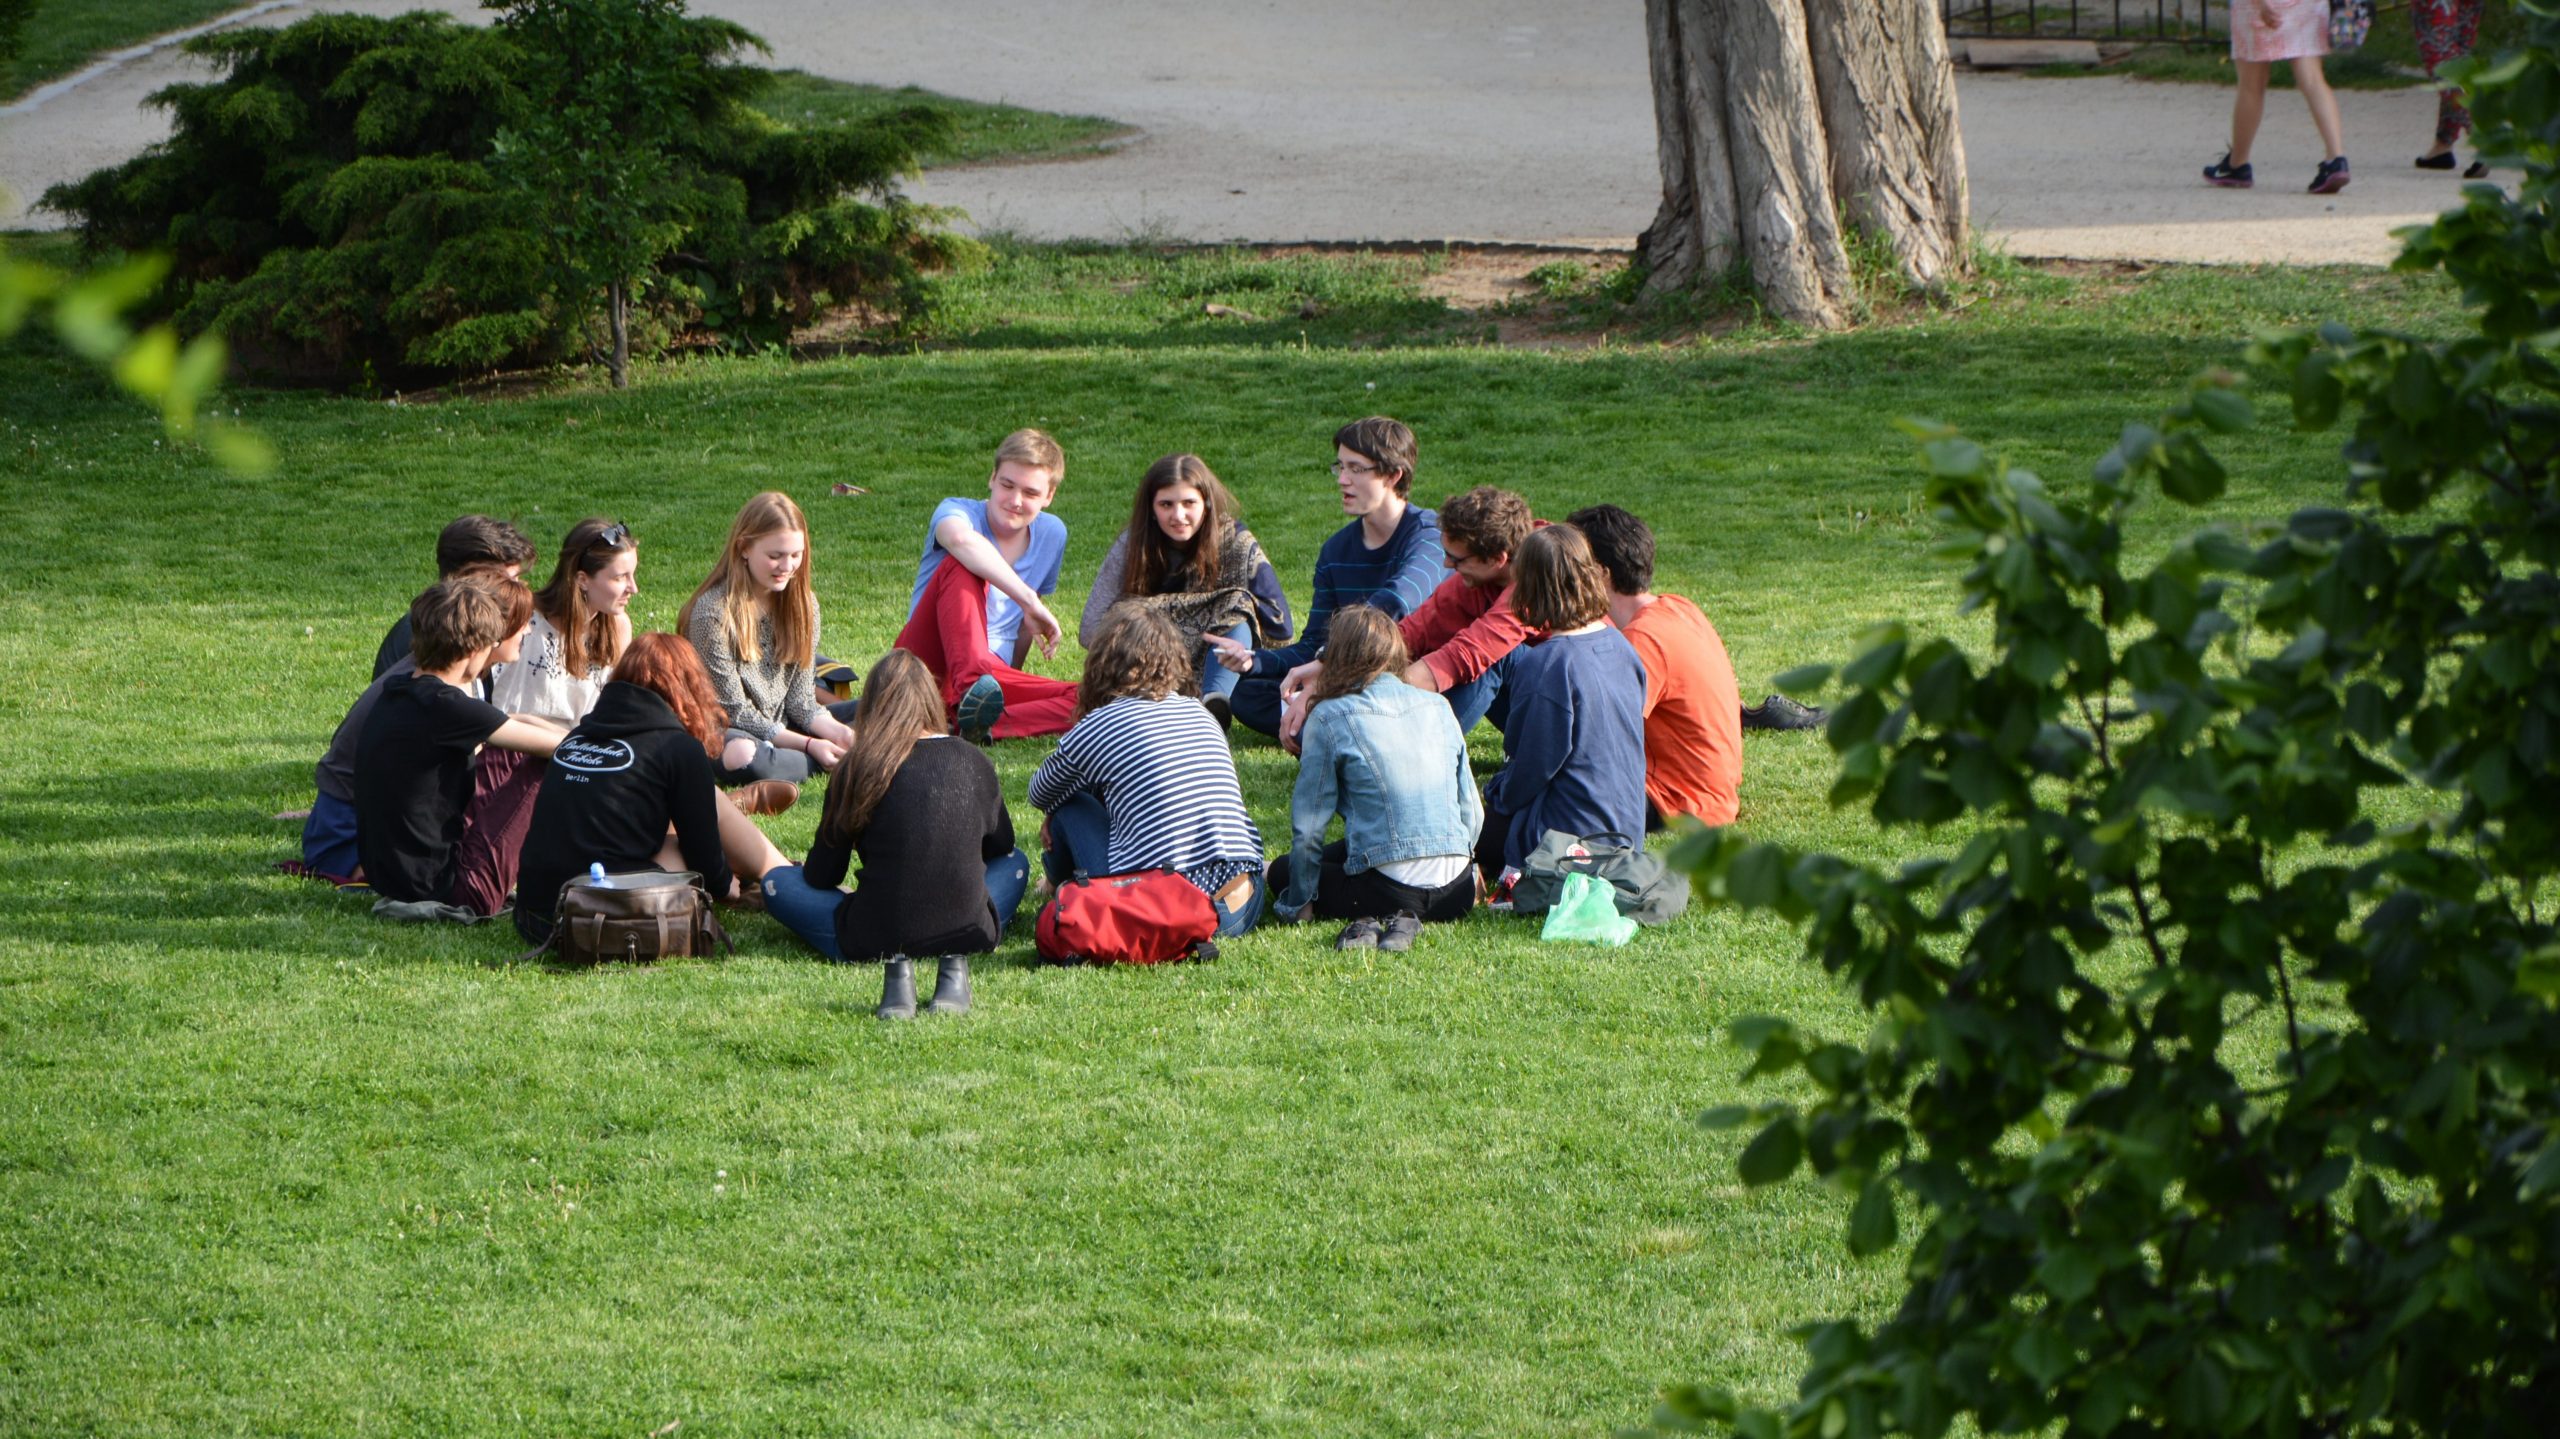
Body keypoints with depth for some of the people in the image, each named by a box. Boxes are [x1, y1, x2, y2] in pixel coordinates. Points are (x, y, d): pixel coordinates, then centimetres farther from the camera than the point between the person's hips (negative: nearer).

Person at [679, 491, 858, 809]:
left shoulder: (802, 602, 3)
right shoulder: (713, 612, -17)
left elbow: (800, 698, 3)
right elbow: (734, 711, -16)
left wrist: (833, 731, -18)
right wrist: (809, 746, -22)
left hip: (782, 727, 7)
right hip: (725, 733, -7)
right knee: (740, 755, -41)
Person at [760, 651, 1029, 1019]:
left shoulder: (858, 767, -2)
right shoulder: (973, 762, 6)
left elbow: (821, 876, 5)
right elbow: (1000, 846, 23)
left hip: (876, 941, -2)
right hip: (968, 931, 3)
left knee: (777, 882, 21)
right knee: (1014, 863, 34)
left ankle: (893, 966, -3)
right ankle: (954, 963, 1)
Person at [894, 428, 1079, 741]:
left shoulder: (1052, 534, 13)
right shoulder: (957, 510, -5)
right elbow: (962, 539, -32)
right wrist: (1028, 600, -37)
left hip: (991, 671, 5)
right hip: (928, 657, -4)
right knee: (963, 566, -32)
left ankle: (976, 721, -45)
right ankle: (970, 687, -55)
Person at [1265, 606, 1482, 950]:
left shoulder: (1330, 718, -5)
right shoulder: (1438, 707, 8)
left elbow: (1308, 828, -3)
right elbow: (1472, 813, 13)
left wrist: (1297, 904, 10)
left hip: (1390, 890, -7)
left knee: (1282, 872, 20)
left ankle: (1365, 920, -6)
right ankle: (1399, 919, 8)